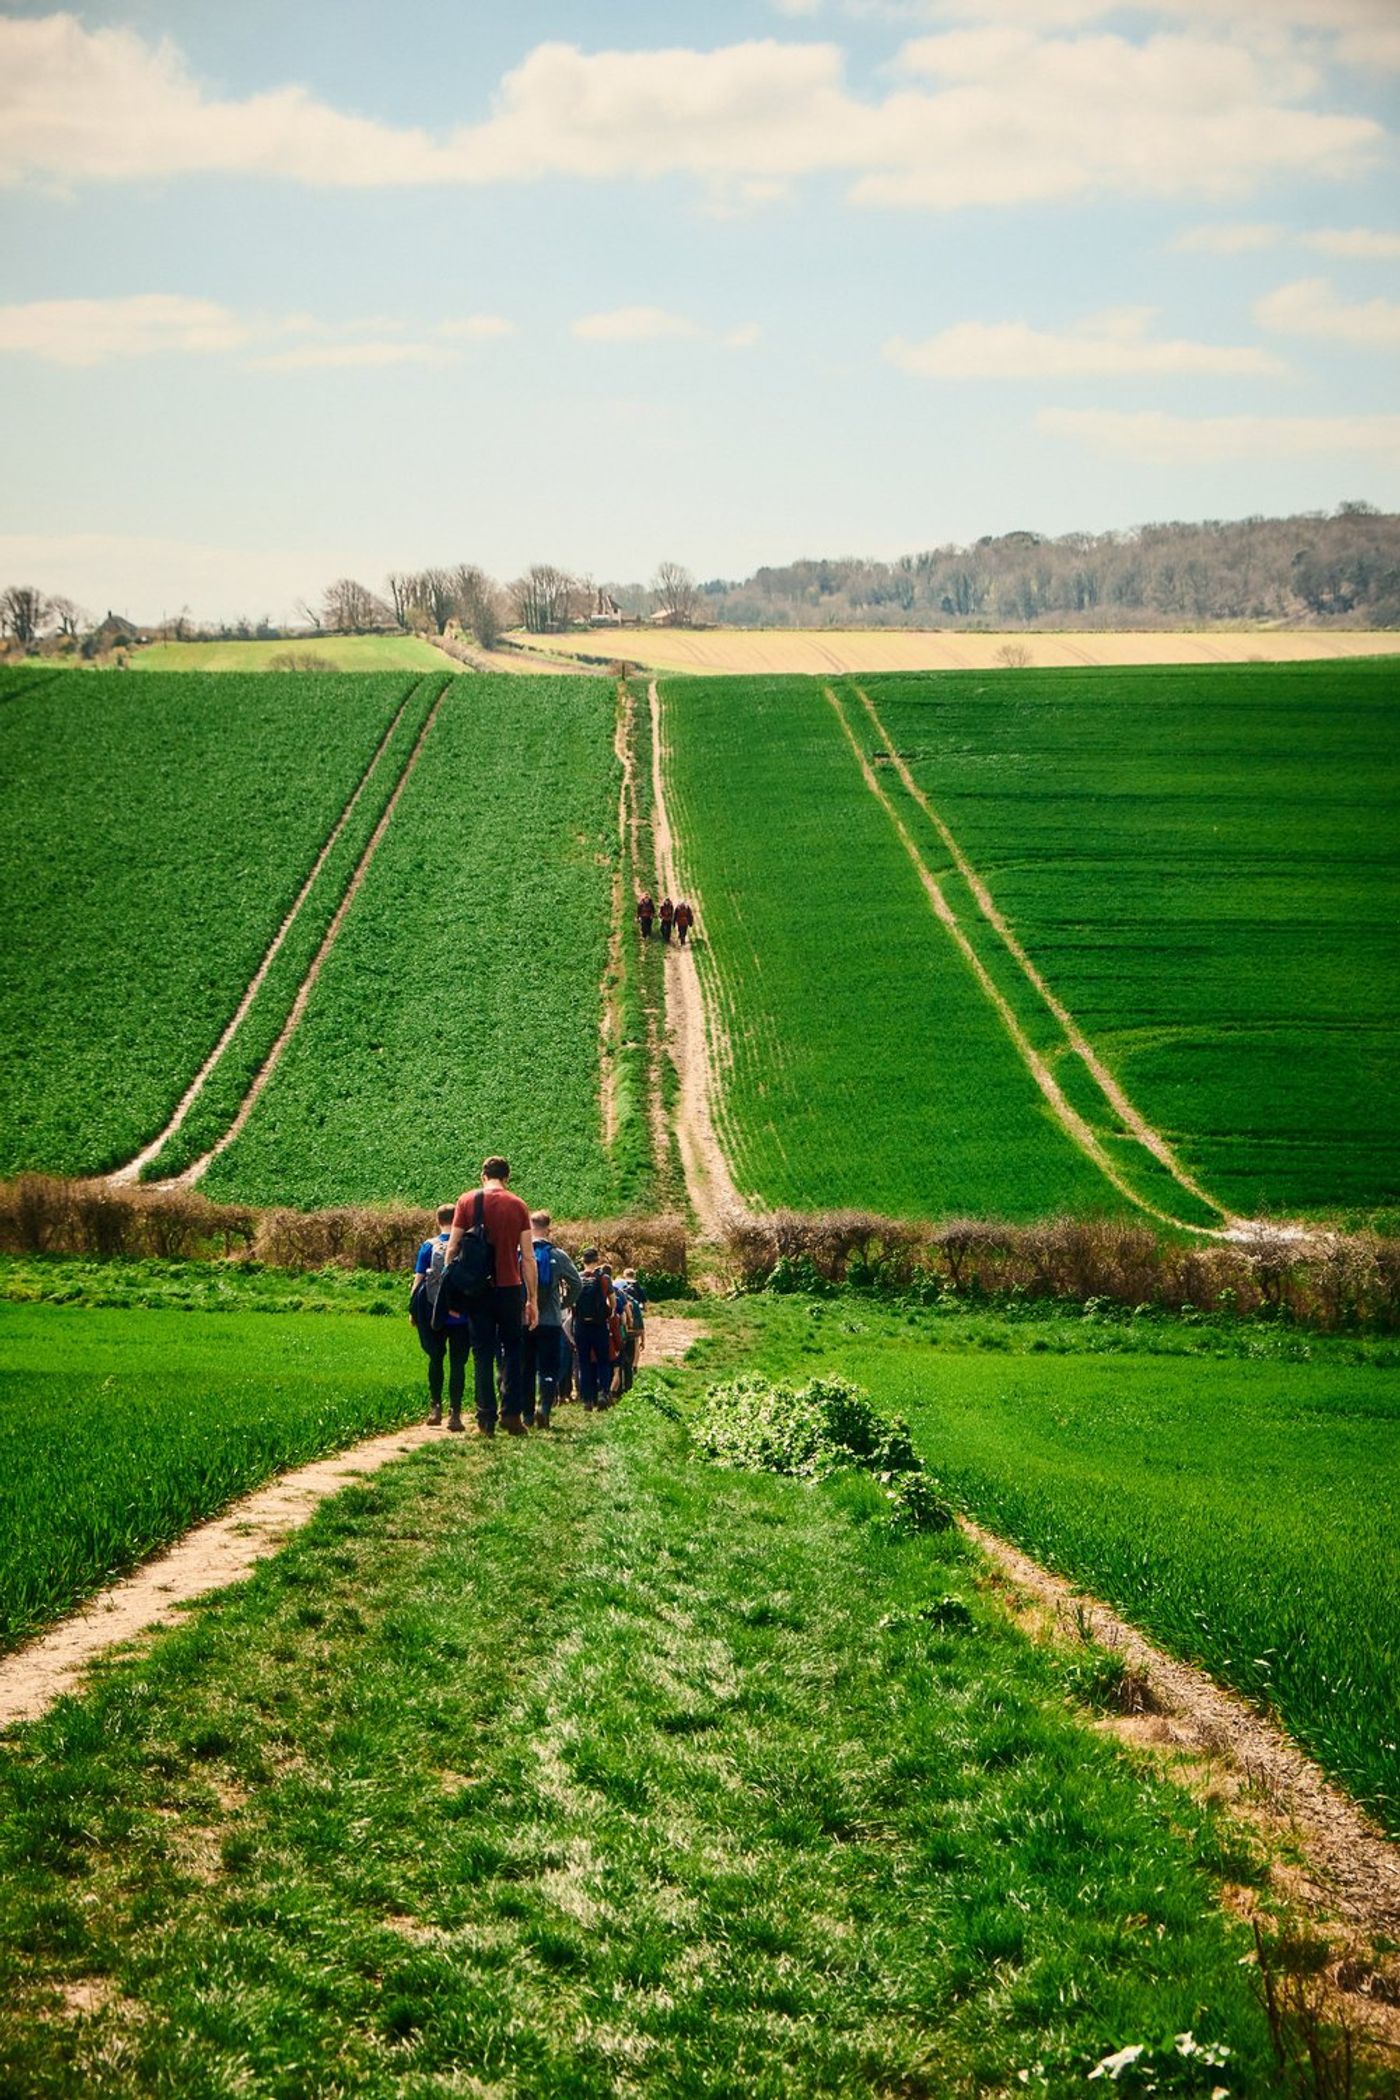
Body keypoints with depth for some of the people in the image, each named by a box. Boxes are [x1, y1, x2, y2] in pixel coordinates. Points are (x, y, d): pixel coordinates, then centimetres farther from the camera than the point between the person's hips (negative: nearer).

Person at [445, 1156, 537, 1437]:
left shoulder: (467, 1201, 1)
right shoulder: (517, 1205, 2)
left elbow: (453, 1248, -2)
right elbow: (528, 1257, 0)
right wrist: (533, 1300, 4)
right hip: (511, 1287, 0)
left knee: (482, 1353, 6)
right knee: (512, 1350, 12)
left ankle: (487, 1419, 2)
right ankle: (511, 1413, 1)